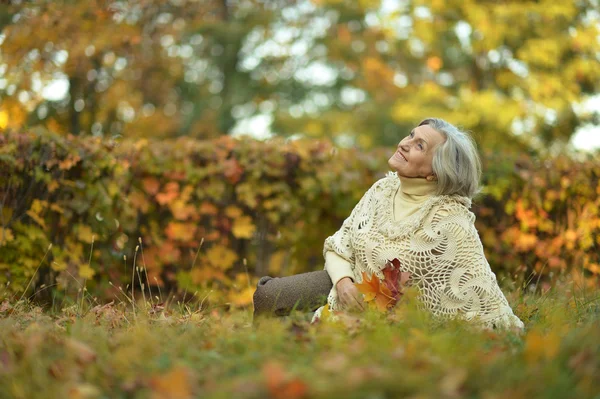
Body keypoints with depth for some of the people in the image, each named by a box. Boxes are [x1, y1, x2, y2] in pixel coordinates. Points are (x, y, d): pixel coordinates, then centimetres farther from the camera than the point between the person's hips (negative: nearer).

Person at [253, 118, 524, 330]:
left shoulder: (450, 220, -23)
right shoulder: (383, 189, -2)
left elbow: (482, 294, -21)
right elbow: (338, 247, 4)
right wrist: (344, 281, -14)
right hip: (350, 291, 6)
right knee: (266, 296, -4)